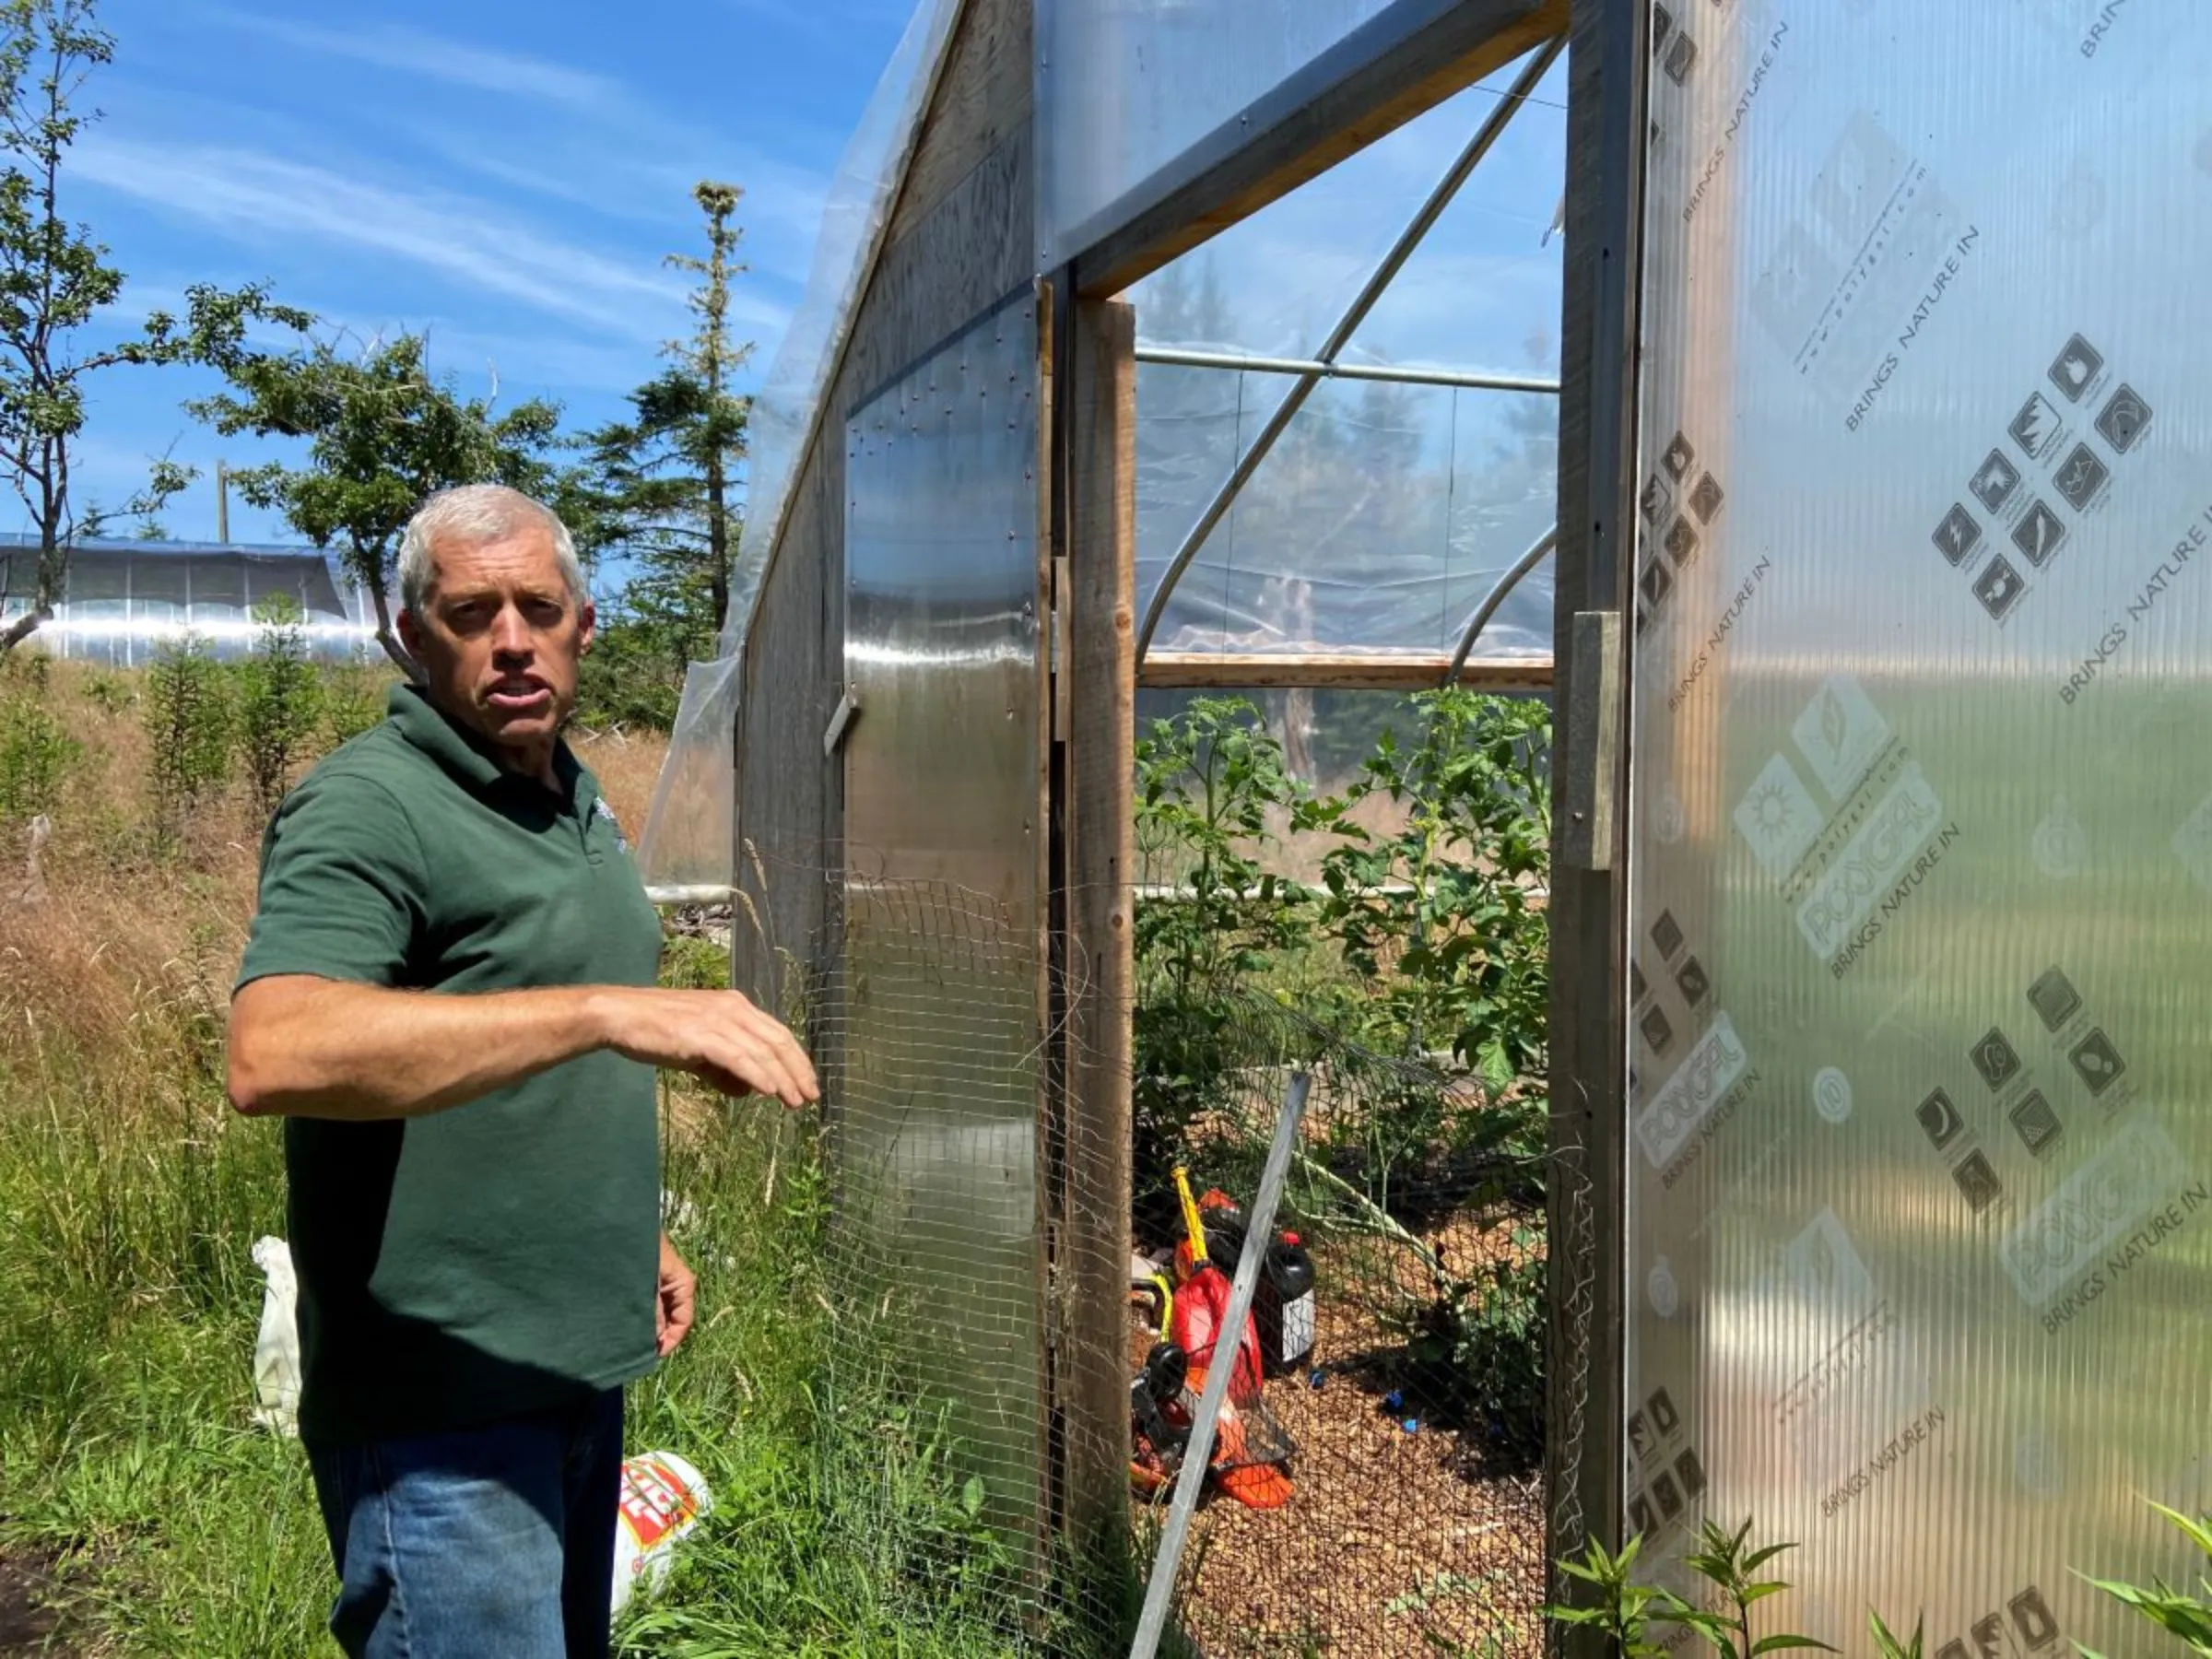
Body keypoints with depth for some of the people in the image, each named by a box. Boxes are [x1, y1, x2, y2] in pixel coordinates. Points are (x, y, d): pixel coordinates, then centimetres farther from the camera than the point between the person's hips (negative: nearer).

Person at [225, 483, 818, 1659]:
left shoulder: (577, 803, 12)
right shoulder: (367, 808, -16)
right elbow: (272, 1054, -34)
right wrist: (609, 1010, -40)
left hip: (578, 1370, 9)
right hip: (441, 1400, -8)